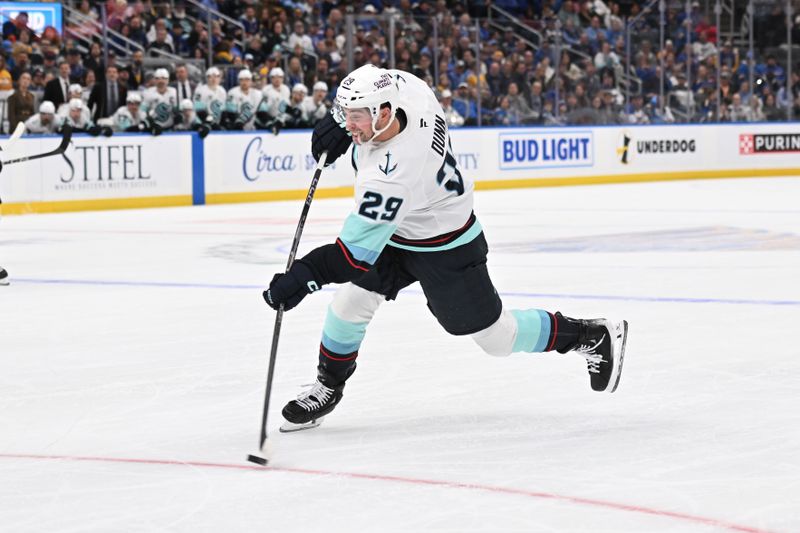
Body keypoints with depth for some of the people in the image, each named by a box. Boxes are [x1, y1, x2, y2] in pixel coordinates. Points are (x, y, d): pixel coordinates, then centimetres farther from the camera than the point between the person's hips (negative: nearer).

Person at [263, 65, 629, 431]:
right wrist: (338, 123, -3)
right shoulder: (404, 86, -22)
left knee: (495, 336, 7)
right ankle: (328, 387, 18)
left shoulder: (394, 176, -42)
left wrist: (307, 275, -44)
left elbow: (357, 250, -40)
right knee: (350, 301, -1)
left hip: (445, 247, -8)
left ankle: (594, 336, 24)